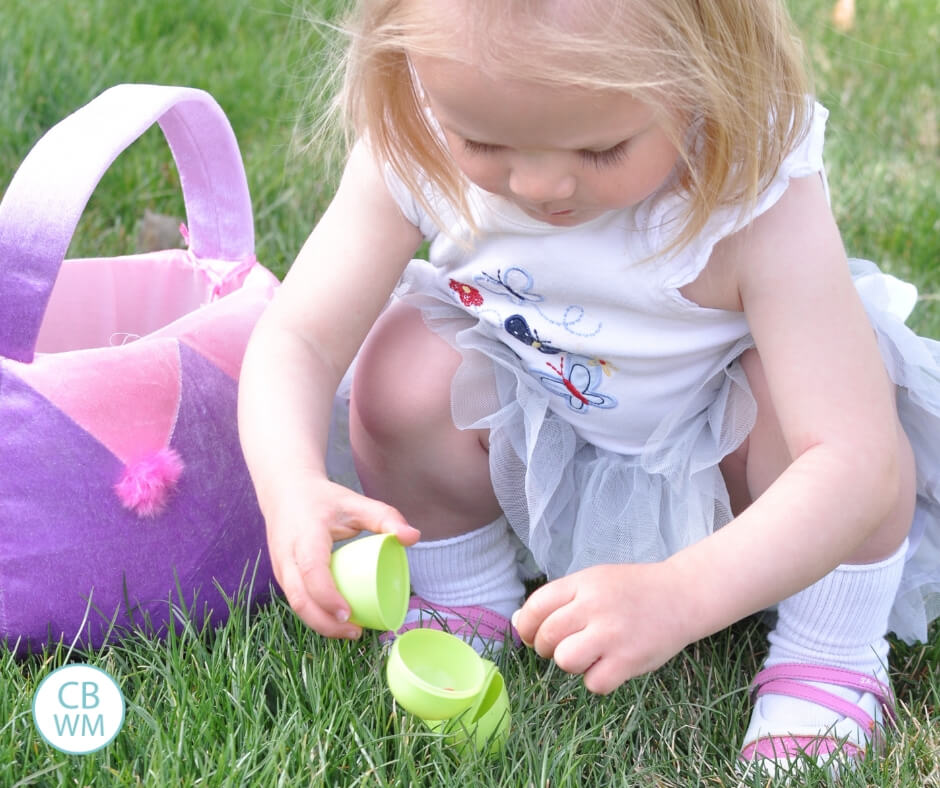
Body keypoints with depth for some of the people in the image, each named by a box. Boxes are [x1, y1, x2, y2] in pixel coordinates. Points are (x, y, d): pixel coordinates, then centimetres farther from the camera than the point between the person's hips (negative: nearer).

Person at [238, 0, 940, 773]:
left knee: (798, 387, -33)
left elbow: (860, 463, -43)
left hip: (719, 457, -2)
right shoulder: (414, 159, -28)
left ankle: (829, 662, -8)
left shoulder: (763, 208, -38)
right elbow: (298, 338, -24)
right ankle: (460, 599, 4)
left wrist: (679, 595, -56)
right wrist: (292, 488, -46)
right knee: (406, 361, -24)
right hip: (534, 448, 3)